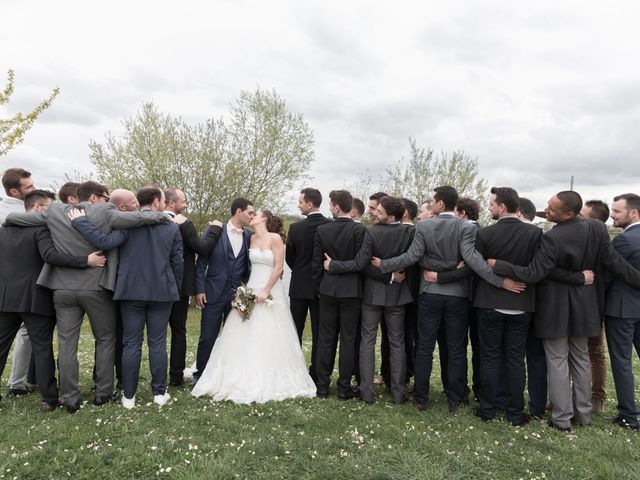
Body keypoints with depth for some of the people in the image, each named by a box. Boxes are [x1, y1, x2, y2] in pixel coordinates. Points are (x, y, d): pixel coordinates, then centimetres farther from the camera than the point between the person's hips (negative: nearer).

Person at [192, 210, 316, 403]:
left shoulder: (275, 238, -8)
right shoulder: (252, 238, 9)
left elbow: (279, 267, -11)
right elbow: (251, 264, 11)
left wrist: (266, 291, -14)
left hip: (271, 292, -5)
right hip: (251, 290, 6)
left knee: (269, 338, -2)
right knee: (246, 336, 4)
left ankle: (271, 382, 11)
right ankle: (246, 379, 15)